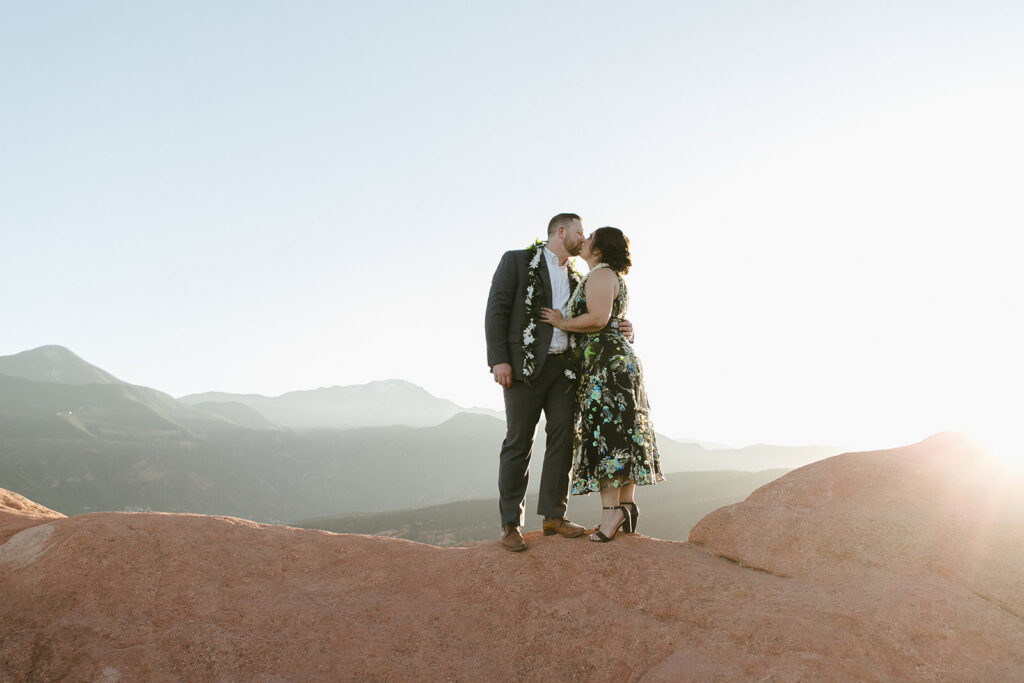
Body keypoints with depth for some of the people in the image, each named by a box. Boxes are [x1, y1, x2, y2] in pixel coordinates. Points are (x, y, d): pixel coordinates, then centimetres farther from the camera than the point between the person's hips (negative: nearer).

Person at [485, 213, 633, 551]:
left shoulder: (574, 278, 20)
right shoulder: (516, 261, 2)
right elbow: (497, 309, -6)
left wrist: (620, 329, 1)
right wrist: (498, 359, -16)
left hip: (564, 366, 6)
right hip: (525, 364, -6)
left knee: (563, 438, 2)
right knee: (519, 442, -3)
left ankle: (554, 515, 11)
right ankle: (510, 525, 3)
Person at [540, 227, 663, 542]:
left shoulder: (600, 274, -8)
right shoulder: (612, 278, 24)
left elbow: (598, 318, -21)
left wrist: (563, 323, -8)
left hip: (606, 361, -10)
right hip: (619, 360, 10)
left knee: (604, 431, -12)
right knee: (621, 431, 6)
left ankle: (610, 510, -14)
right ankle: (626, 504, 7)